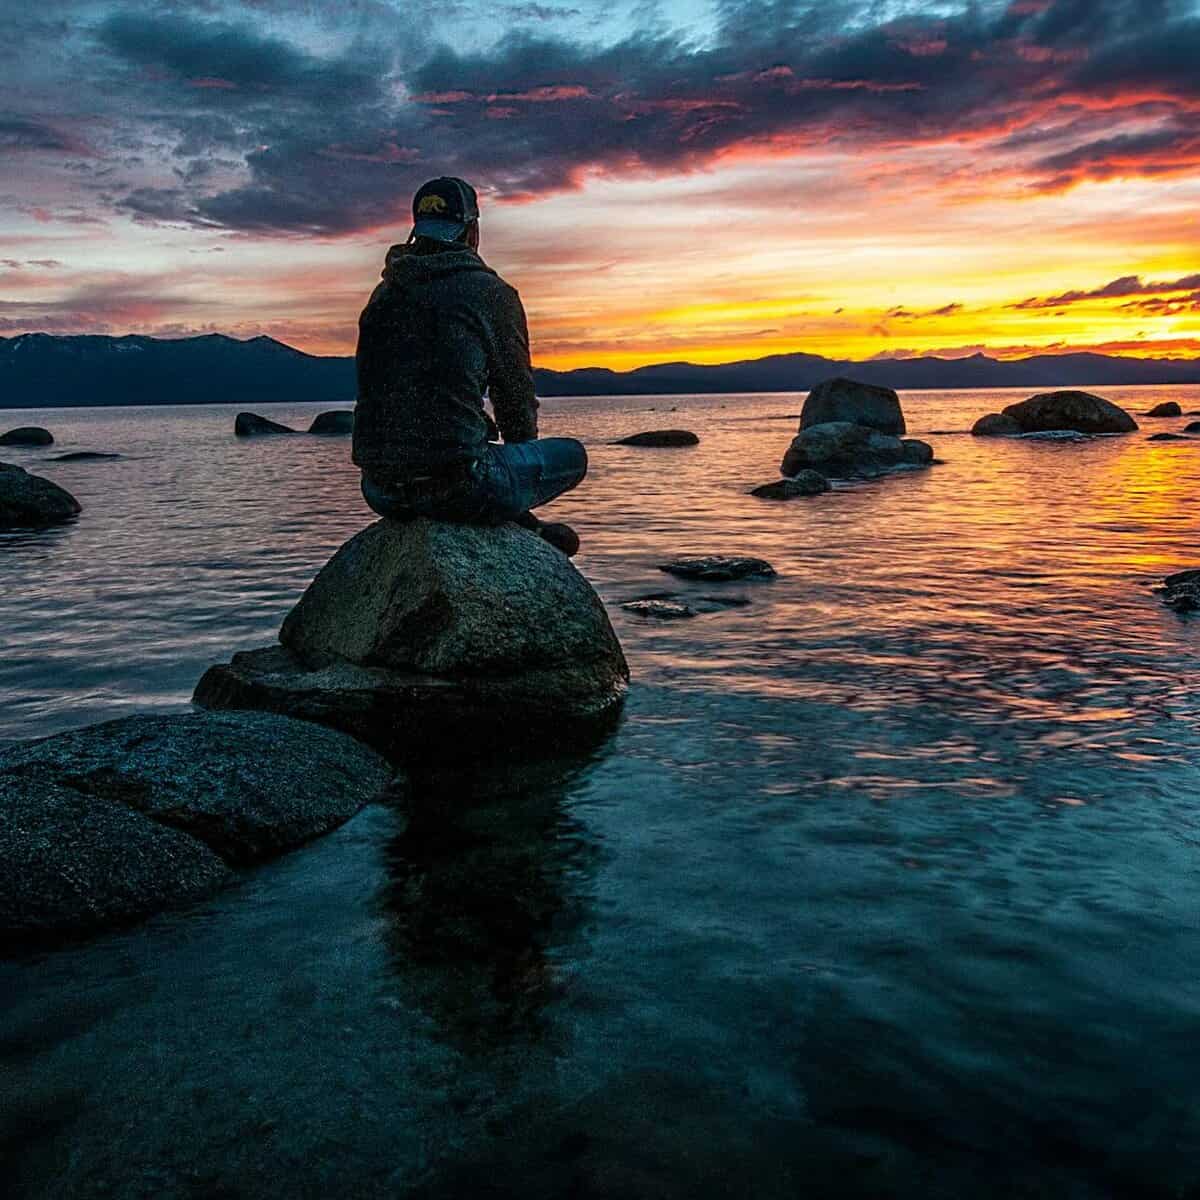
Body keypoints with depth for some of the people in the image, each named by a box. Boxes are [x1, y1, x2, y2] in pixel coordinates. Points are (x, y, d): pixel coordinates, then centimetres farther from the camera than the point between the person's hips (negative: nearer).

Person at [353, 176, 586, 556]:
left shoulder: (383, 294, 15)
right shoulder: (493, 293, -2)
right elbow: (517, 396, 4)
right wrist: (521, 453, 27)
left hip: (379, 492, 7)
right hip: (455, 487, -6)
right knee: (571, 455, 16)